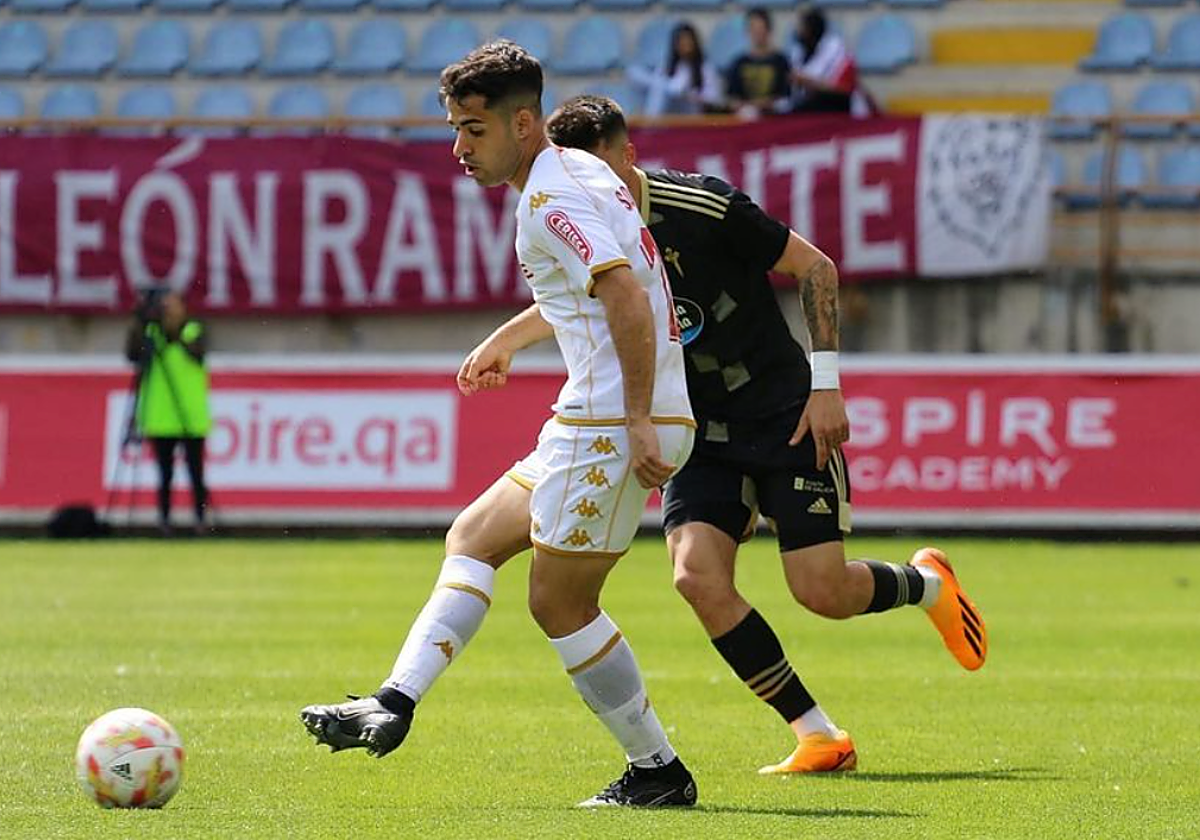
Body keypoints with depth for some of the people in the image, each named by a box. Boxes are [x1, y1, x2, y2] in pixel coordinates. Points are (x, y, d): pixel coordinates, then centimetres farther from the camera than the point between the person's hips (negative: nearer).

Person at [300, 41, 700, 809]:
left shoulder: (549, 202, -15)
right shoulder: (581, 173, 16)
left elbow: (628, 298, -27)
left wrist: (638, 421, -28)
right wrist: (512, 335, 42)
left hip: (612, 425, -11)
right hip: (599, 423, 11)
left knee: (559, 601, -2)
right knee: (473, 540, 12)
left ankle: (658, 771, 5)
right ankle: (395, 704, 6)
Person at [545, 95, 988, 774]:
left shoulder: (701, 208, -19)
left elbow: (816, 268, -10)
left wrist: (825, 384, -13)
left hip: (788, 415, -4)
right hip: (703, 433, 4)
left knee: (821, 590, -10)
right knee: (698, 574, -19)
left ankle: (926, 583, 27)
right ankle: (820, 737, -8)